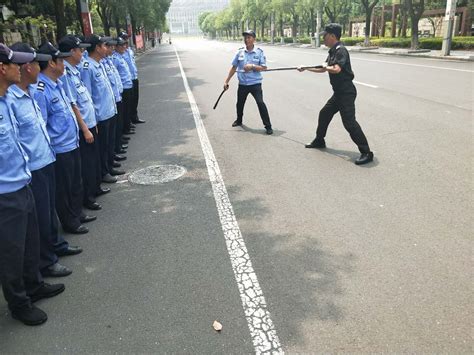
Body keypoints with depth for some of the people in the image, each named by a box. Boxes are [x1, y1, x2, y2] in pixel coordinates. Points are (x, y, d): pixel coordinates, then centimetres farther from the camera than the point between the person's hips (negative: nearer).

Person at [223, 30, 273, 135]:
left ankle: (268, 126, -5)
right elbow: (234, 68, 8)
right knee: (239, 103, 18)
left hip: (255, 83, -4)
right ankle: (239, 120, 44)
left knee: (260, 103, -13)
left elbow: (264, 68, -6)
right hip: (242, 84, 4)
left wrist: (252, 66, -22)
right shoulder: (240, 52, 2)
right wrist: (226, 81, 7)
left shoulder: (259, 52, -4)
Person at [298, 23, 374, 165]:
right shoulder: (332, 51, 14)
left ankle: (366, 153, -11)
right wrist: (305, 68, 27)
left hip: (346, 92, -10)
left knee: (349, 122, -15)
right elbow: (323, 69, 25)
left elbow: (336, 69, -29)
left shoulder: (341, 50, -15)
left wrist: (326, 67, -9)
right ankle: (319, 141, 38)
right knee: (324, 114, 20)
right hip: (339, 92, 10)